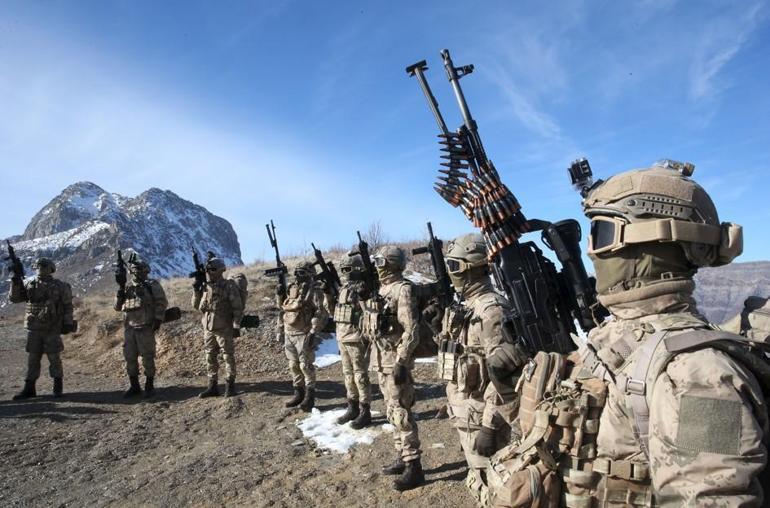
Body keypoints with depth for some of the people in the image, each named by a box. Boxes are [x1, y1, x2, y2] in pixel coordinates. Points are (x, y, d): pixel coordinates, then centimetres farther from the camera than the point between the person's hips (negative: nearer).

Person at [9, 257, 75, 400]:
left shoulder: (60, 286, -1)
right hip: (34, 329, 3)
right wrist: (15, 281, -10)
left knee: (54, 357, 3)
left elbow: (68, 306, 0)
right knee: (32, 358, 7)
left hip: (52, 329, -3)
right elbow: (14, 298, 3)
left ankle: (58, 386, 16)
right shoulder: (30, 285, 7)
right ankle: (29, 388, 13)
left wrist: (68, 323, -4)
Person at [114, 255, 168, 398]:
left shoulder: (152, 285, -3)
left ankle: (149, 386, 10)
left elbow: (162, 302, -4)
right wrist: (120, 294, -4)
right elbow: (118, 307, 13)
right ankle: (134, 386, 20)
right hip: (129, 328, 5)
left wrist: (158, 319, -11)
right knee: (130, 357, 9)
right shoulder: (127, 287, 11)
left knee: (147, 358, 0)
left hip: (146, 328, -5)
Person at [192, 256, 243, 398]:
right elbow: (196, 306, 13)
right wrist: (196, 291, -2)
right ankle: (212, 386, 21)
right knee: (210, 358, 11)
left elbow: (238, 308, -10)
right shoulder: (205, 286, 7)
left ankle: (230, 386, 15)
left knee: (228, 357, 4)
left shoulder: (229, 286, -10)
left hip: (224, 329, -6)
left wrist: (236, 326, -14)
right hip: (208, 329, 6)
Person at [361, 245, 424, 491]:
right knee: (392, 412, 16)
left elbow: (411, 331, -20)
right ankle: (403, 458, 27)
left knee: (400, 413, -4)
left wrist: (401, 363, -23)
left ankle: (413, 467, 6)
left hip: (395, 360, -9)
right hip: (381, 359, 9)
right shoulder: (382, 289, 12)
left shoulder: (403, 290, -16)